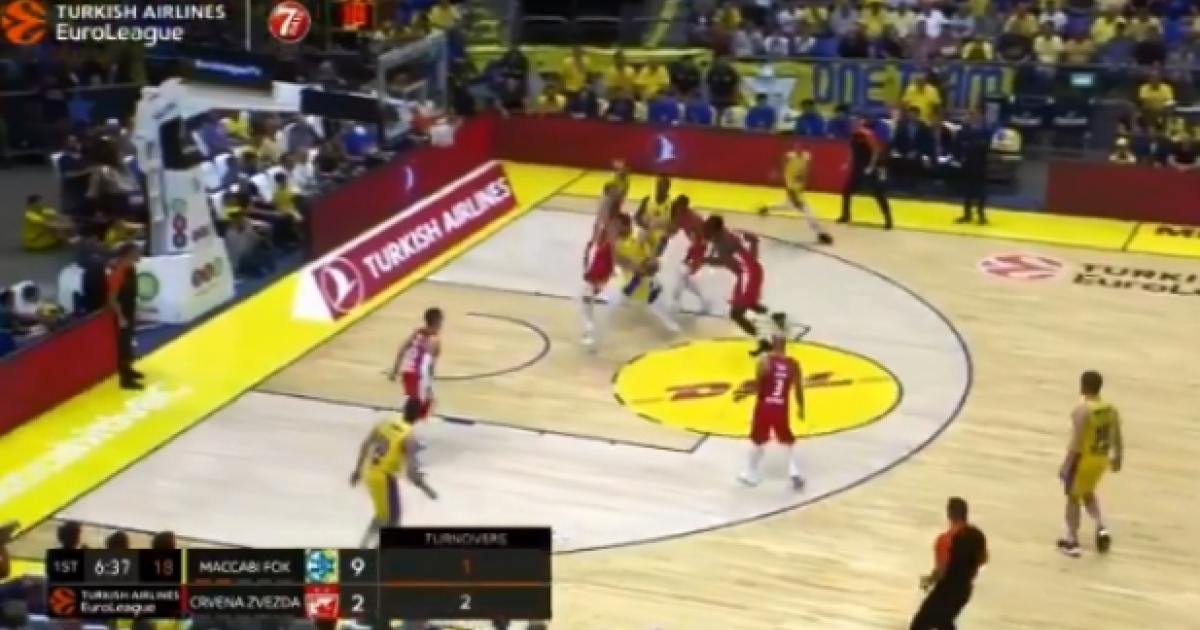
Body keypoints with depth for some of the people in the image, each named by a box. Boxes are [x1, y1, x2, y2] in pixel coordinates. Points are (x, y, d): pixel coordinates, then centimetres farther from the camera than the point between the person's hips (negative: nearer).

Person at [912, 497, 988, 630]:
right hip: (964, 589, 8)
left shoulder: (946, 539, -26)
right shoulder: (977, 534, -4)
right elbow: (982, 559, 12)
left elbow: (940, 571, -24)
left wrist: (928, 580, -4)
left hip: (946, 590, -7)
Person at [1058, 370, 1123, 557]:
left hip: (1084, 459, -6)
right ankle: (1102, 527, 12)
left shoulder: (1081, 411, -23)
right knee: (1088, 493, 28)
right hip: (1101, 459, 6)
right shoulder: (1111, 409, -2)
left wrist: (1066, 465, -15)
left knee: (1073, 498, 11)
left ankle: (1072, 542, 18)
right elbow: (1117, 437, 6)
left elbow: (1076, 442, -23)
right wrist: (1117, 457, 21)